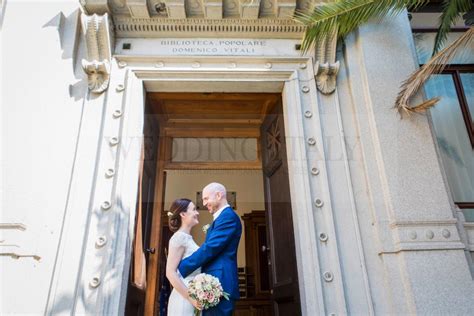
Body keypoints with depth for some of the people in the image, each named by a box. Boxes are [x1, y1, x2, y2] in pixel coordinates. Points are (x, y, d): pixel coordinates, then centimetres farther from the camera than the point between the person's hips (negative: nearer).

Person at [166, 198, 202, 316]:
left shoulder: (188, 238, 13)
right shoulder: (179, 237, -13)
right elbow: (170, 273, -18)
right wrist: (191, 298, -19)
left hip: (192, 296, 8)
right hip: (184, 299, -8)